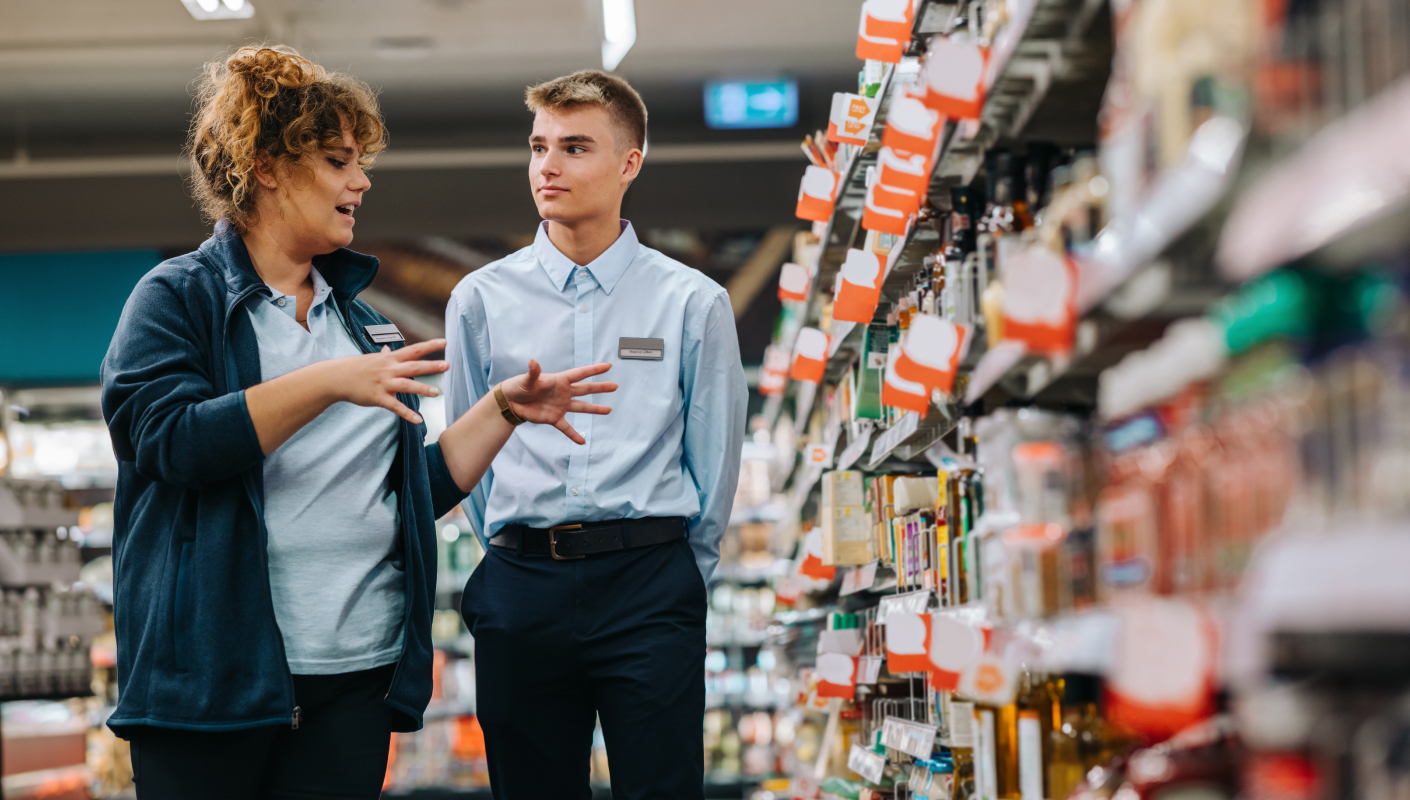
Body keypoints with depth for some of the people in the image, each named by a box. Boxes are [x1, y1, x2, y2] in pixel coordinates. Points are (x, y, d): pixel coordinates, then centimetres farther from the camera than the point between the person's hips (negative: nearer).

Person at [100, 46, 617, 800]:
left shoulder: (360, 319, 19)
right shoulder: (176, 298, 0)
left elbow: (421, 487, 20)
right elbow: (168, 437, -18)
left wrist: (505, 407, 10)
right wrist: (329, 383, -22)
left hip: (357, 672, 6)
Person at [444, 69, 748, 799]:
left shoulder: (692, 302, 3)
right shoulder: (481, 300, 7)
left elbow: (715, 458, 7)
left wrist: (679, 573, 10)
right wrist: (516, 558, 12)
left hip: (649, 581, -2)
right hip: (520, 585, 2)